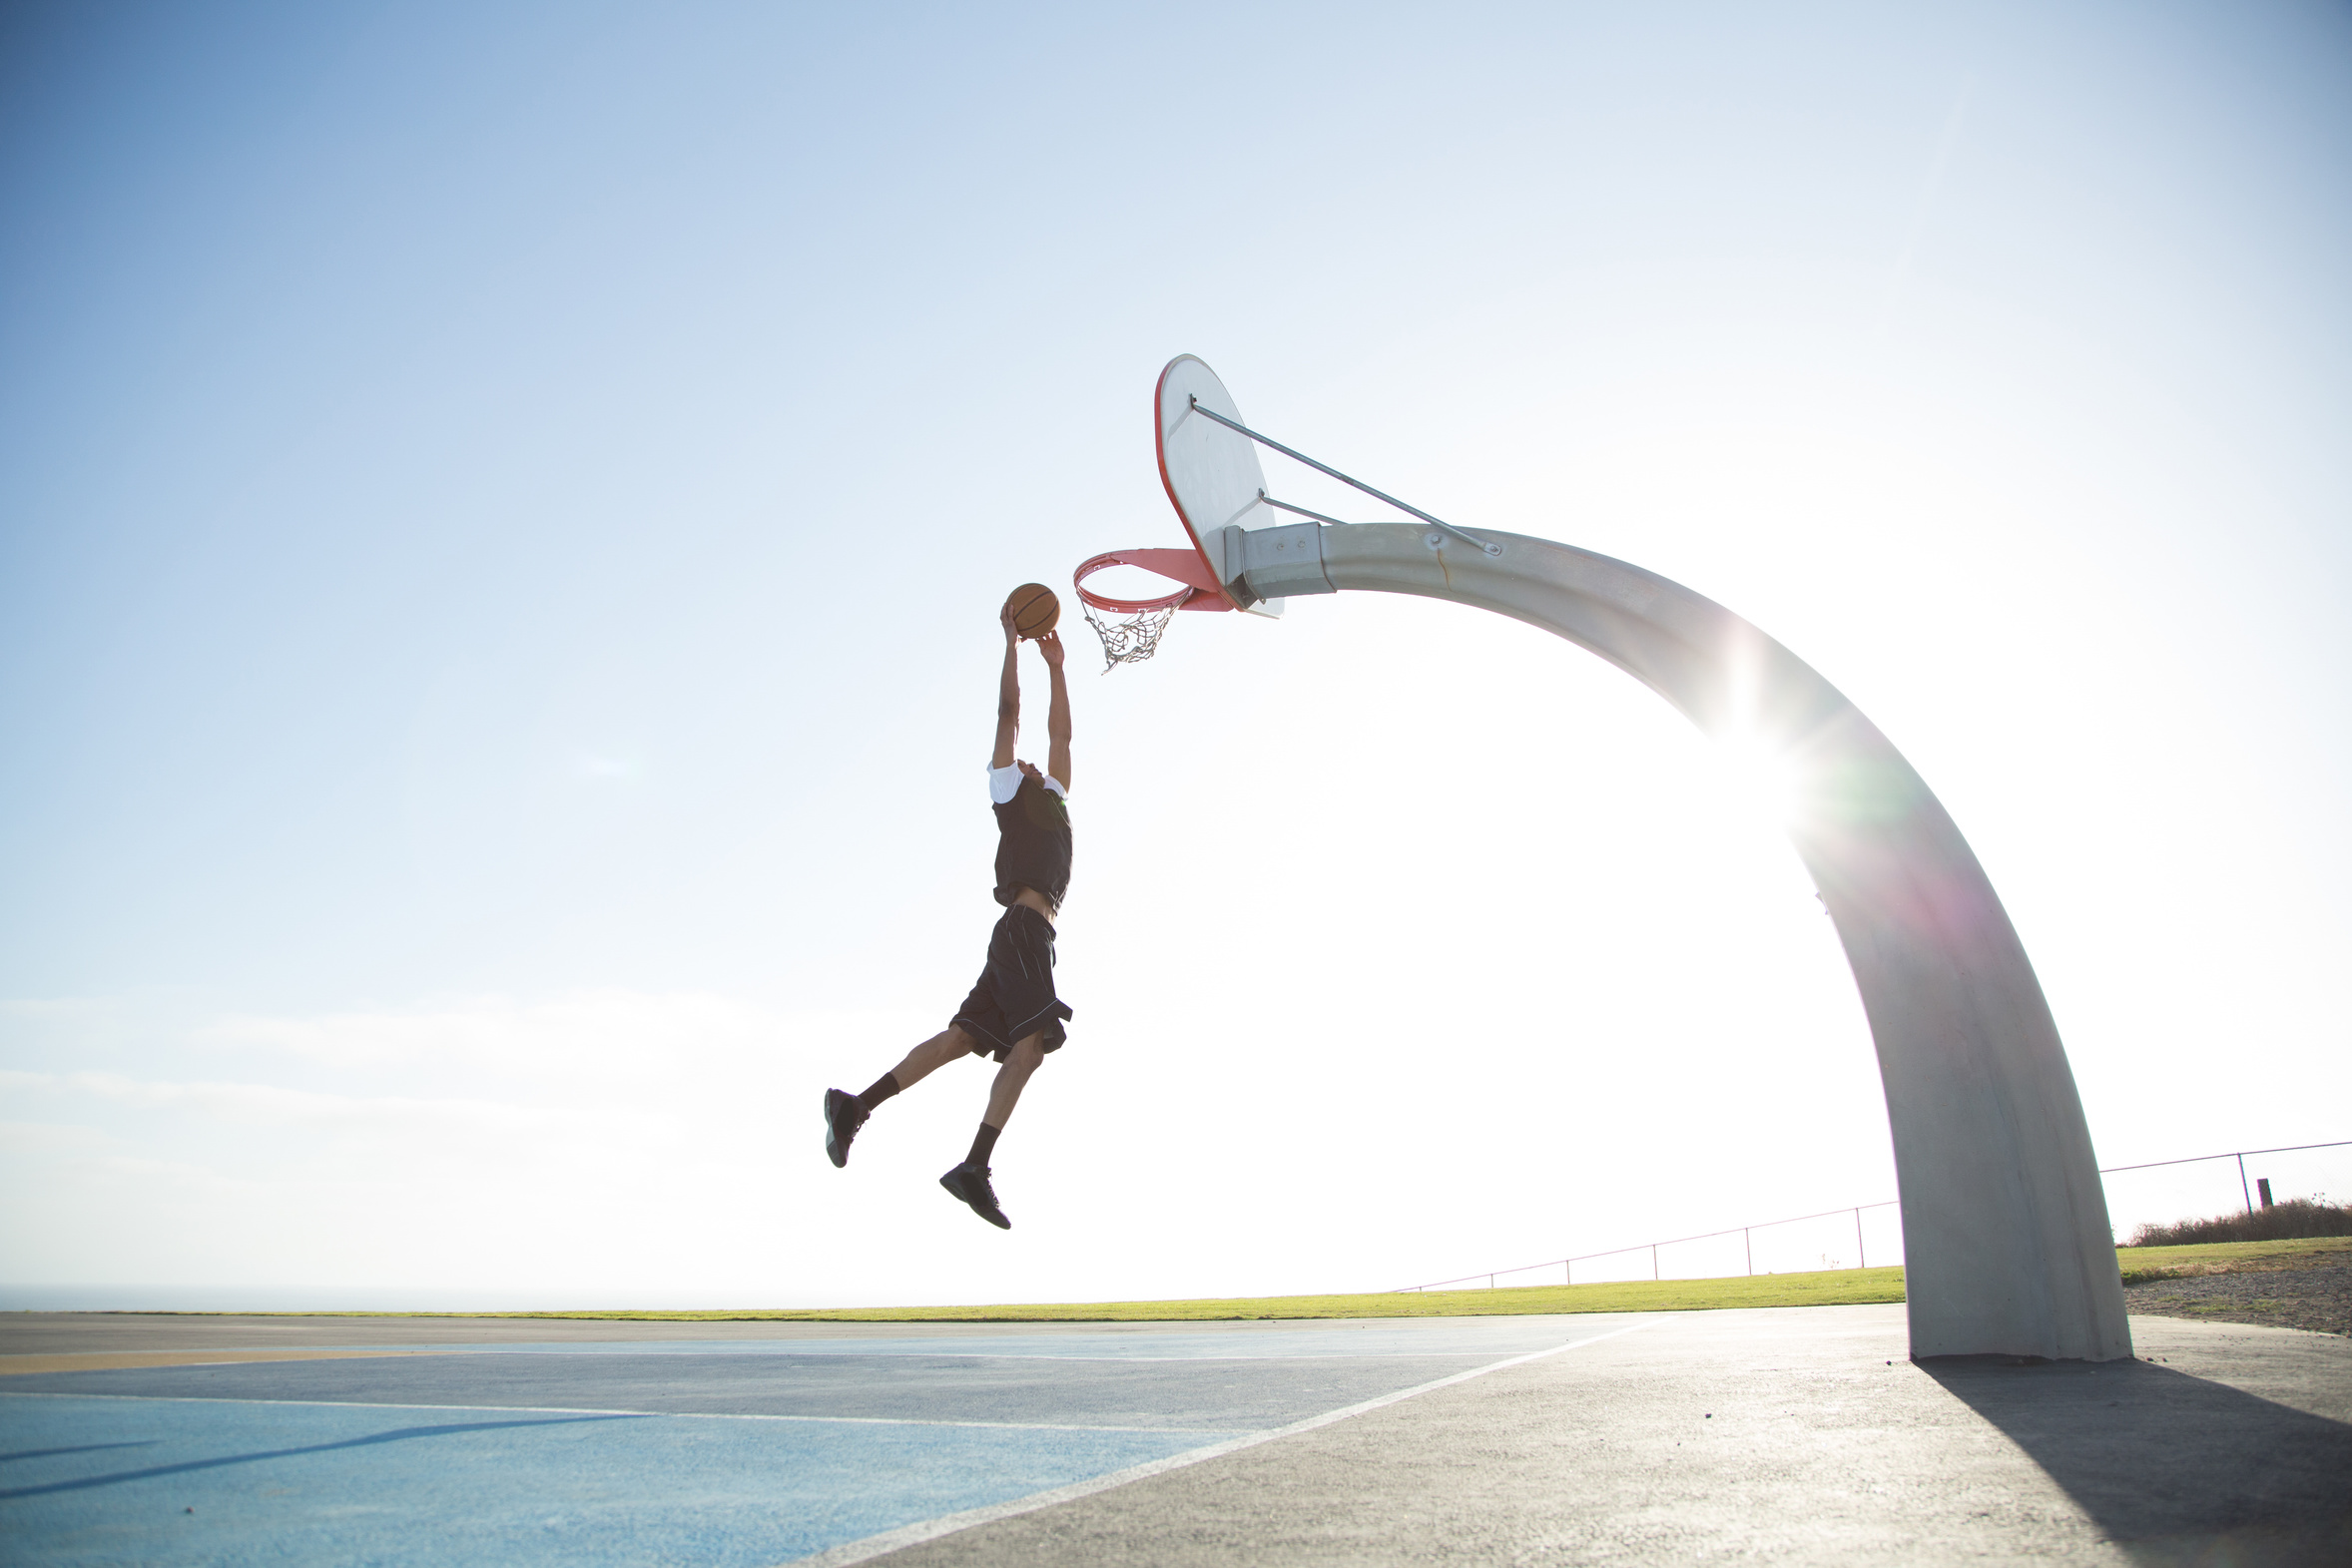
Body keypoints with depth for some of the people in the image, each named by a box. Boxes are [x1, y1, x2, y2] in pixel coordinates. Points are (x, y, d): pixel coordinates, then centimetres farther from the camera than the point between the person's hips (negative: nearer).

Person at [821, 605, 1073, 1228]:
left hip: (1034, 934, 8)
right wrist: (1011, 642, 13)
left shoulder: (1052, 796, 31)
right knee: (1031, 1043, -20)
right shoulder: (1009, 786, 13)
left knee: (964, 1037, -1)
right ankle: (975, 1166, -25)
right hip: (1023, 924, -8)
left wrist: (1056, 665, 37)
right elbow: (1008, 713, 8)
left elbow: (1060, 732, 34)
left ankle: (856, 1106, -2)